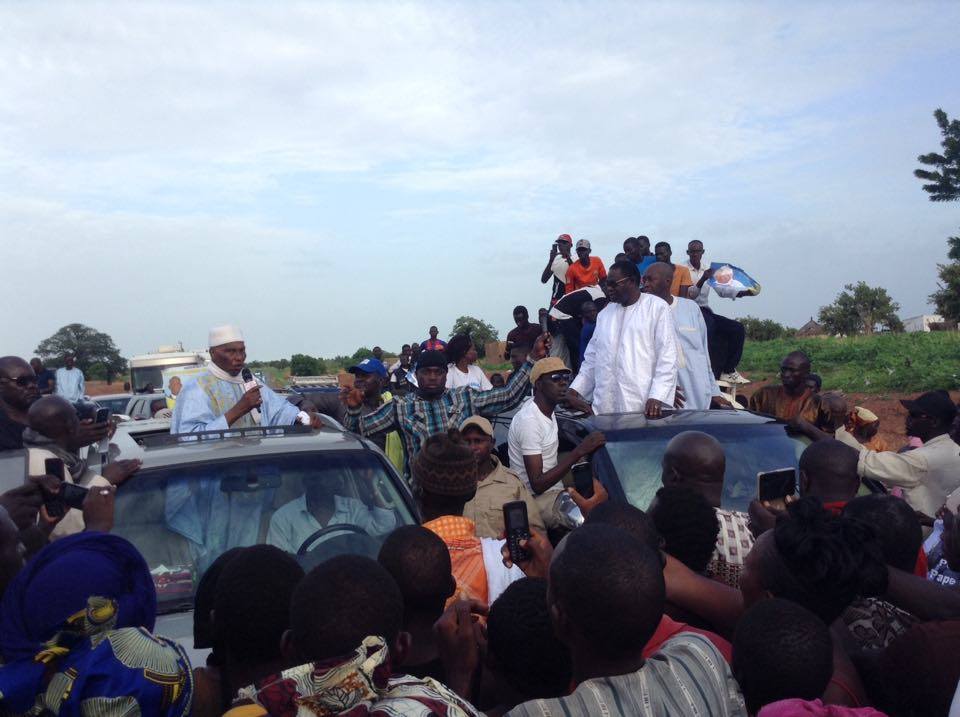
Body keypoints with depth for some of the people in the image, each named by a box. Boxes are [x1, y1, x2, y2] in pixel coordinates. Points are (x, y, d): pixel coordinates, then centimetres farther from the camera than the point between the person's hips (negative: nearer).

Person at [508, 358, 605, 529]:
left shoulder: (548, 410, 10)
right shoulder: (529, 421, -21)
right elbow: (537, 485, -24)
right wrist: (579, 451, -27)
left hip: (554, 490, 10)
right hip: (540, 501, -10)